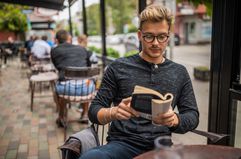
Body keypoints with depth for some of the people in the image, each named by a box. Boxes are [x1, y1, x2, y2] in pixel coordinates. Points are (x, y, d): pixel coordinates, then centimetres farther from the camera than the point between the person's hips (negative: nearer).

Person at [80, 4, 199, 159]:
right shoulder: (118, 67, 4)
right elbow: (94, 110, 3)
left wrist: (174, 120, -14)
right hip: (122, 143, -2)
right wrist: (113, 113, -20)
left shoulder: (180, 73, 11)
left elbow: (193, 115, 9)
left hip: (160, 146, 3)